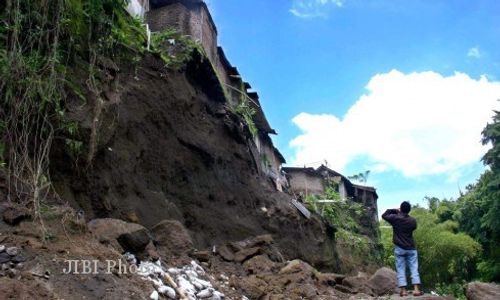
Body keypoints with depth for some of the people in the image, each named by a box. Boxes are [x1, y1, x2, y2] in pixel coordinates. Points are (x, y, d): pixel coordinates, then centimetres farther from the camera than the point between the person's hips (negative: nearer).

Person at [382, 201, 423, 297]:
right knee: (414, 269, 2)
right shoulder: (413, 220, -2)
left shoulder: (395, 218, -8)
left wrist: (394, 210, 12)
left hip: (399, 248, -1)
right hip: (411, 248, 1)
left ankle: (403, 290, -1)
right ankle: (416, 289, -5)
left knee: (401, 270, 3)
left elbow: (384, 215, 7)